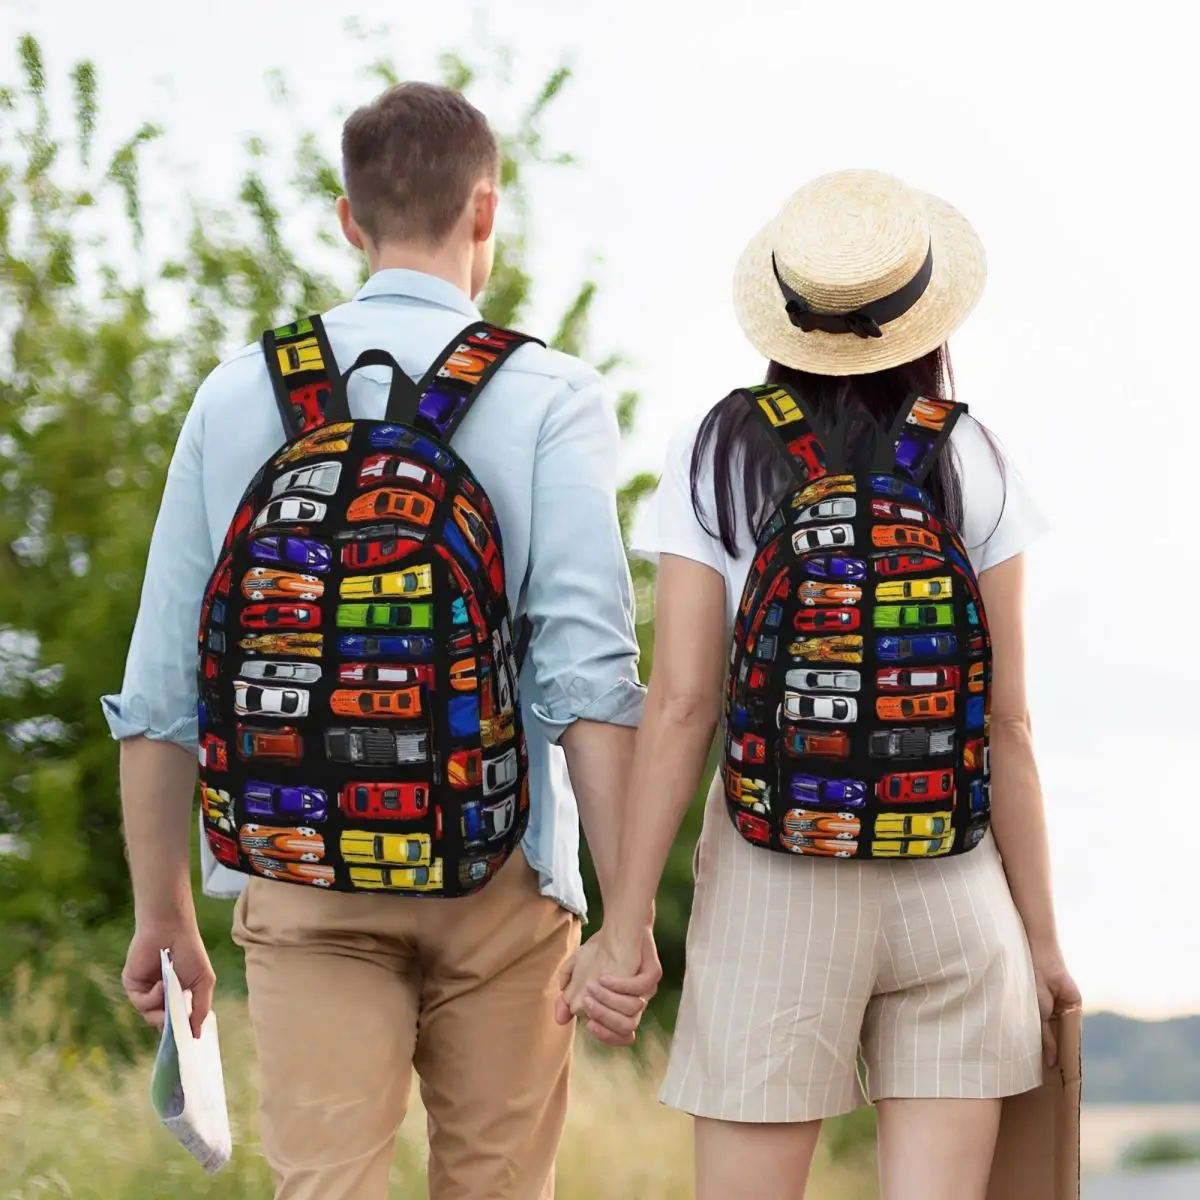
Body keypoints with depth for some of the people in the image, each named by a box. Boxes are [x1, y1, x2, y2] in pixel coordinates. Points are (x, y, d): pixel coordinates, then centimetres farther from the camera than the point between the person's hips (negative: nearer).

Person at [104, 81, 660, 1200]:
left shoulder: (239, 394, 5)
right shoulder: (548, 396, -2)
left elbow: (159, 685, 5)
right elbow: (588, 669, -13)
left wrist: (162, 913, 14)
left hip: (302, 881, 1)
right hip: (497, 875, -1)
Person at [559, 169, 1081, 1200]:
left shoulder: (716, 458, 0)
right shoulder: (971, 466, 1)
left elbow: (681, 705, -6)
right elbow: (1006, 723, 1)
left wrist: (625, 923, -2)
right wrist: (1041, 933, 8)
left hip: (773, 880, -1)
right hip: (952, 879, 1)